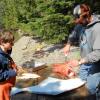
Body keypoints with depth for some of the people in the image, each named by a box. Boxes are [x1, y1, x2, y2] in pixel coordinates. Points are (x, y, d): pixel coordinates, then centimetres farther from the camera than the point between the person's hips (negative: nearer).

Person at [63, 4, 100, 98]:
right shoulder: (80, 25, -5)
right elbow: (73, 36, 14)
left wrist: (79, 62, -33)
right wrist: (68, 45, -7)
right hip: (85, 61, 7)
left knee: (91, 87, -4)